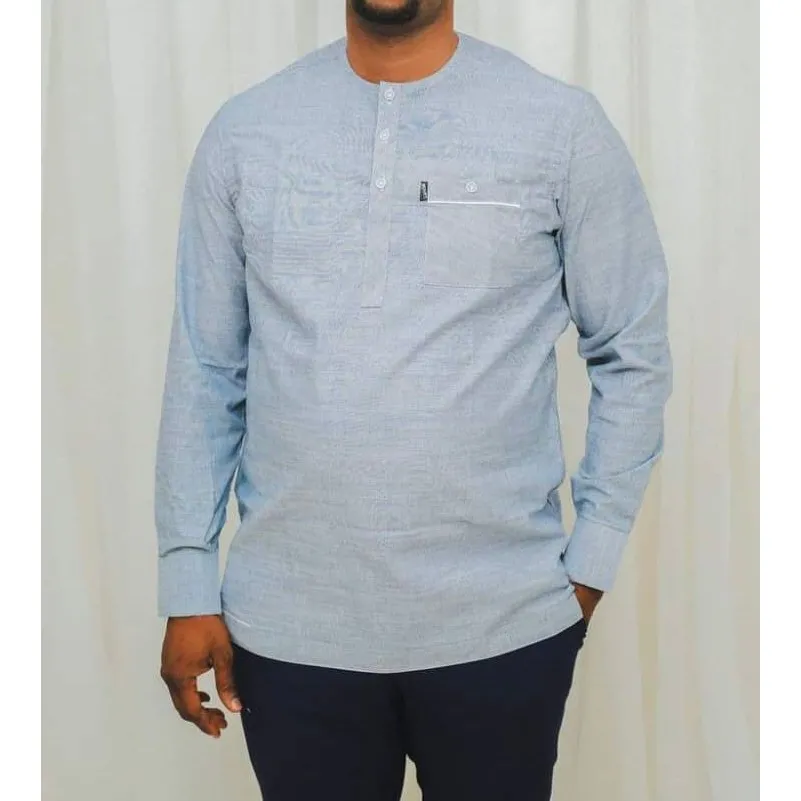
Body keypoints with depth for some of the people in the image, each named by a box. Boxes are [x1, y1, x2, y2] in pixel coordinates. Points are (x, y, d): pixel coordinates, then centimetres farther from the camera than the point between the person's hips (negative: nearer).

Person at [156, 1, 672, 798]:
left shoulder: (562, 126, -3)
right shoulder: (242, 133, 2)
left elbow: (632, 354, 2)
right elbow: (204, 371, 4)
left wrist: (590, 563, -2)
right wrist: (189, 583, 2)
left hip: (502, 621, -1)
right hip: (289, 622, 2)